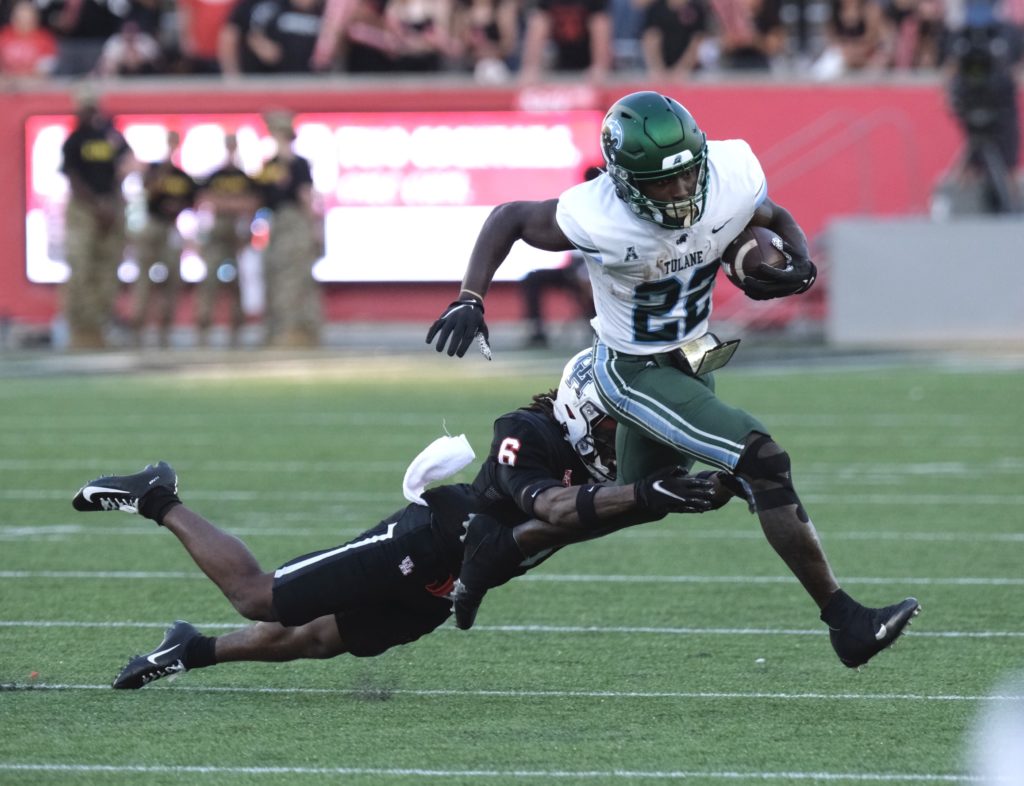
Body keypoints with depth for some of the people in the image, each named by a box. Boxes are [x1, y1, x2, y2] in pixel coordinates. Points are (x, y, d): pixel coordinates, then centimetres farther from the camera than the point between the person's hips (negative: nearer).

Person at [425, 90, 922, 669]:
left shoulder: (733, 181, -19)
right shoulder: (599, 220, -31)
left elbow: (777, 221, 4)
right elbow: (509, 219, -13)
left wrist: (799, 264, -17)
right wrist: (471, 299, -23)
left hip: (692, 361, 7)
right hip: (635, 374, -7)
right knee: (763, 460, -22)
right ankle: (845, 622, -18)